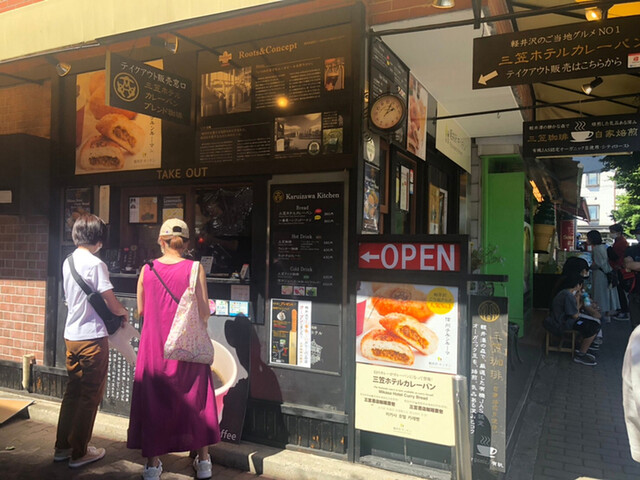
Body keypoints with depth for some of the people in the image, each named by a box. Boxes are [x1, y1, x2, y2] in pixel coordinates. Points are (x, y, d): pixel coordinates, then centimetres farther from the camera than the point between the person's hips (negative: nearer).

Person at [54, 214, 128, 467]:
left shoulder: (68, 261, 7)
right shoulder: (96, 264, -18)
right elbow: (112, 305, -18)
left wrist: (114, 309, 16)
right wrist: (124, 311, 4)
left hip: (71, 335, 8)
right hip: (92, 337, -8)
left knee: (72, 390, 19)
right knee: (90, 395, 6)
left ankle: (62, 447, 29)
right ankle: (79, 453, 16)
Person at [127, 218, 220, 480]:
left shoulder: (147, 269, -3)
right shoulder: (194, 269, -10)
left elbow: (140, 310, 5)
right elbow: (204, 312, -11)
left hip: (154, 346, 2)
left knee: (153, 402, 13)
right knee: (195, 401, 12)